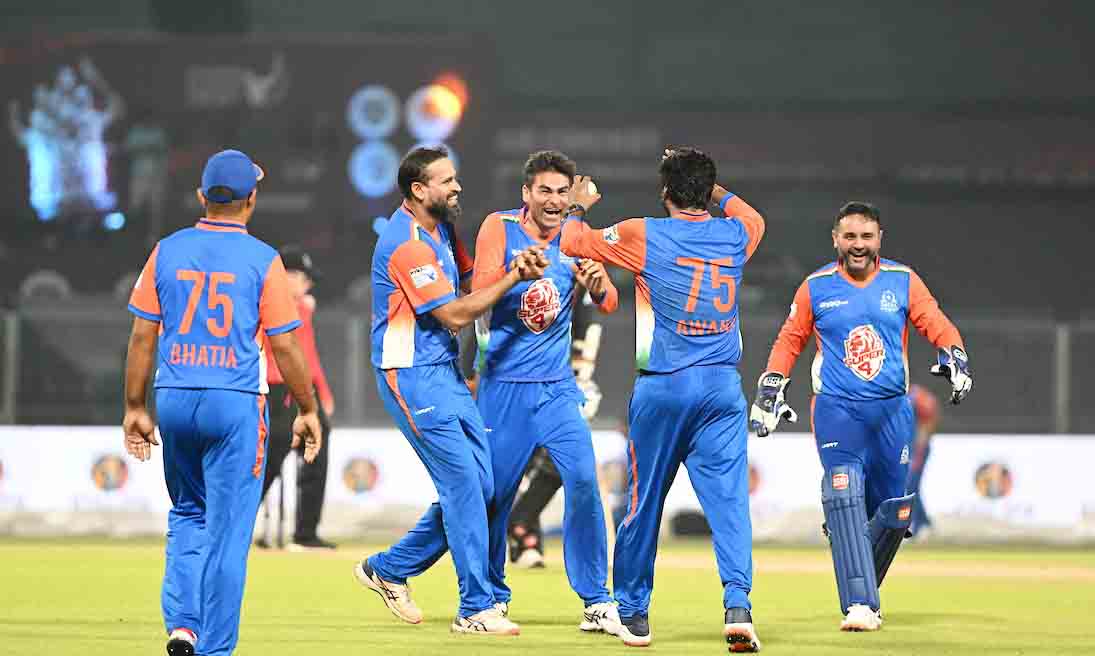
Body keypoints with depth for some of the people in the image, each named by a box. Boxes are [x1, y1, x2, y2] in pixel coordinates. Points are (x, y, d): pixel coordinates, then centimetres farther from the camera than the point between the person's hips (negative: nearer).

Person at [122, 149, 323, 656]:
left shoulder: (167, 251, 4)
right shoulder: (262, 261, -5)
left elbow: (142, 338, 5)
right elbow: (284, 347, -5)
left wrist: (135, 409, 12)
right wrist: (307, 410, 6)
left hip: (175, 401, 4)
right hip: (236, 404, -3)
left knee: (187, 515, 20)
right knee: (227, 529, 2)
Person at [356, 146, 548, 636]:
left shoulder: (440, 227, 11)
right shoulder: (407, 244, -19)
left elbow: (470, 279, 15)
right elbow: (454, 315, -20)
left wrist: (514, 266, -5)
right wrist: (513, 279, -20)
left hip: (445, 373, 10)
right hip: (413, 378, -10)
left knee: (478, 486, 8)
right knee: (463, 484, -11)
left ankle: (389, 569, 21)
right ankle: (475, 609, -6)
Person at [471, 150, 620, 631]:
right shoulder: (499, 228, -4)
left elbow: (609, 305, 1)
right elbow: (478, 294, -13)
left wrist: (597, 284, -22)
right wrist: (515, 275, -33)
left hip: (557, 388, 2)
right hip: (503, 386, -2)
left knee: (583, 481, -10)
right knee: (494, 492, 2)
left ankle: (596, 601, -4)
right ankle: (492, 597, 20)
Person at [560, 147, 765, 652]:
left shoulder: (645, 235, -6)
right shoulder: (735, 235, 5)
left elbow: (574, 241, 5)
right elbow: (753, 218, 31)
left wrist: (579, 207, 25)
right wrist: (705, 181, 36)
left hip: (663, 388, -2)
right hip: (723, 387, 2)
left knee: (644, 501, 10)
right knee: (729, 498, -4)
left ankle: (633, 612, 19)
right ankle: (737, 602, -21)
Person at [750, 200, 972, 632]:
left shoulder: (903, 281, 6)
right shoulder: (816, 287, 6)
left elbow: (938, 325, 2)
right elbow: (790, 339, 15)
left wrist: (953, 356, -18)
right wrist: (771, 387, 6)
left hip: (892, 410, 2)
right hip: (837, 410, -2)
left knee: (895, 511, 4)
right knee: (845, 498, -21)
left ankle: (862, 589, 28)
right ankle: (859, 605, -27)